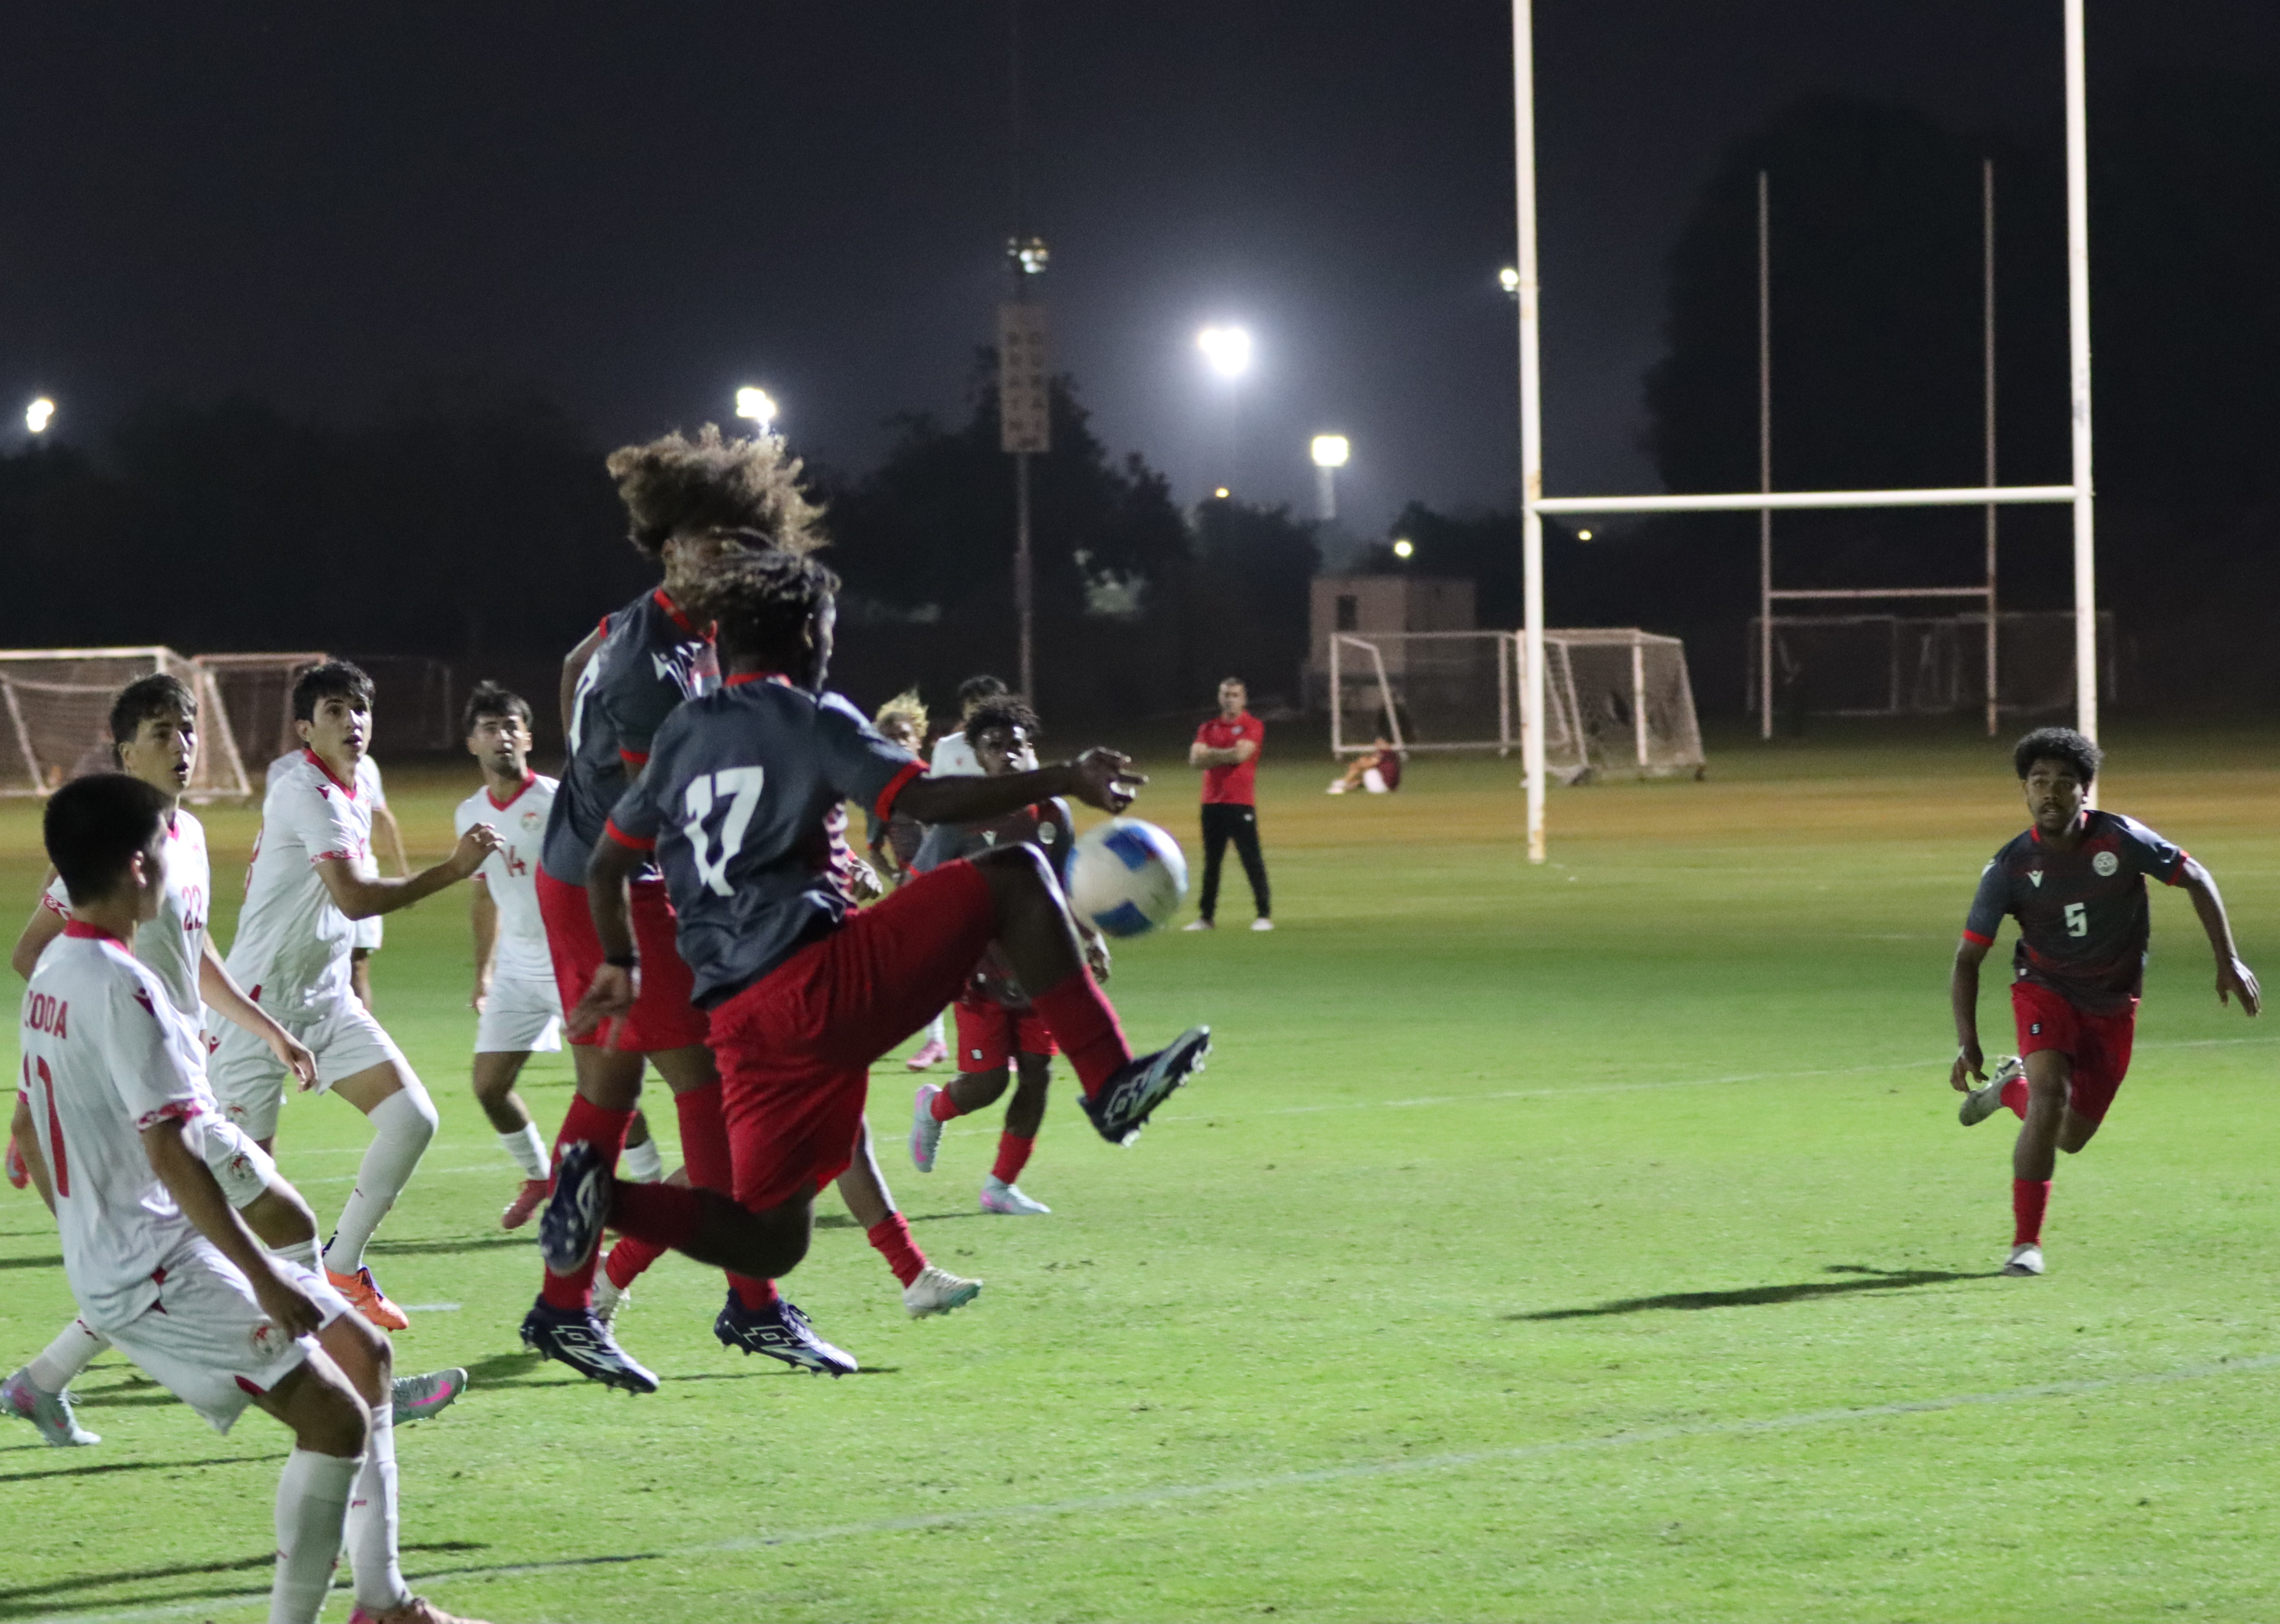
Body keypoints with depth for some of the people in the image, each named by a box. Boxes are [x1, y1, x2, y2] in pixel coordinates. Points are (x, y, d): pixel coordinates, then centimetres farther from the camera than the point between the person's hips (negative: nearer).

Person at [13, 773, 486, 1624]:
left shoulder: (53, 973, 10)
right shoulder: (122, 988, -21)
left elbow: (28, 1123, 20)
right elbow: (171, 1150, -25)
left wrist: (89, 1236, 29)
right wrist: (263, 1277, -23)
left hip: (113, 1257, 10)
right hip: (158, 1272, -10)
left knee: (363, 1353, 15)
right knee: (336, 1418, -14)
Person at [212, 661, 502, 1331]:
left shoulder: (354, 798, 11)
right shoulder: (305, 793, -18)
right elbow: (354, 898, -28)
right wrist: (452, 870, -28)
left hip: (327, 999, 8)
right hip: (261, 1000, -8)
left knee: (412, 1117, -7)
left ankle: (341, 1266, 6)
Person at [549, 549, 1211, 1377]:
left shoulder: (681, 736, 21)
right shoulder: (811, 719, 1)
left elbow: (606, 865, 27)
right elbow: (925, 799, -11)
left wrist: (621, 965, 42)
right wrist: (1060, 781, -8)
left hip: (739, 1019, 7)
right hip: (818, 976, -7)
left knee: (770, 1237, 13)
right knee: (1014, 880, 0)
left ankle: (604, 1194, -8)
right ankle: (1111, 1083, -10)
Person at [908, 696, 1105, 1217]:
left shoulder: (1052, 815, 2)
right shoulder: (961, 820, -12)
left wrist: (1090, 938, 3)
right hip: (982, 972, -4)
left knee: (1037, 1074, -2)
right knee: (987, 1082, -7)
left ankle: (1002, 1185, 11)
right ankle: (933, 1108, 28)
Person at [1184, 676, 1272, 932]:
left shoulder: (1253, 726, 0)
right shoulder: (1208, 728, 14)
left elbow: (1241, 753, -16)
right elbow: (1196, 759, 0)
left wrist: (1212, 754, -3)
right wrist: (1227, 755, -11)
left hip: (1241, 803, -5)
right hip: (1212, 803, 5)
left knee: (1251, 859, -7)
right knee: (1211, 861, 10)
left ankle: (1265, 915, -5)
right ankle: (1206, 916, 16)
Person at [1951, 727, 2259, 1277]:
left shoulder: (2120, 839, -17)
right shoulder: (2009, 869, -17)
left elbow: (2194, 878, -4)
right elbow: (1968, 958, -10)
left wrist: (2228, 961, -8)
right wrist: (1967, 1043, -20)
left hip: (2112, 1005, 2)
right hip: (2046, 990, -2)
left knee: (2071, 1138, 6)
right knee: (2051, 1096, -26)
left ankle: (2012, 1089, 40)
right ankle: (2026, 1242, -16)